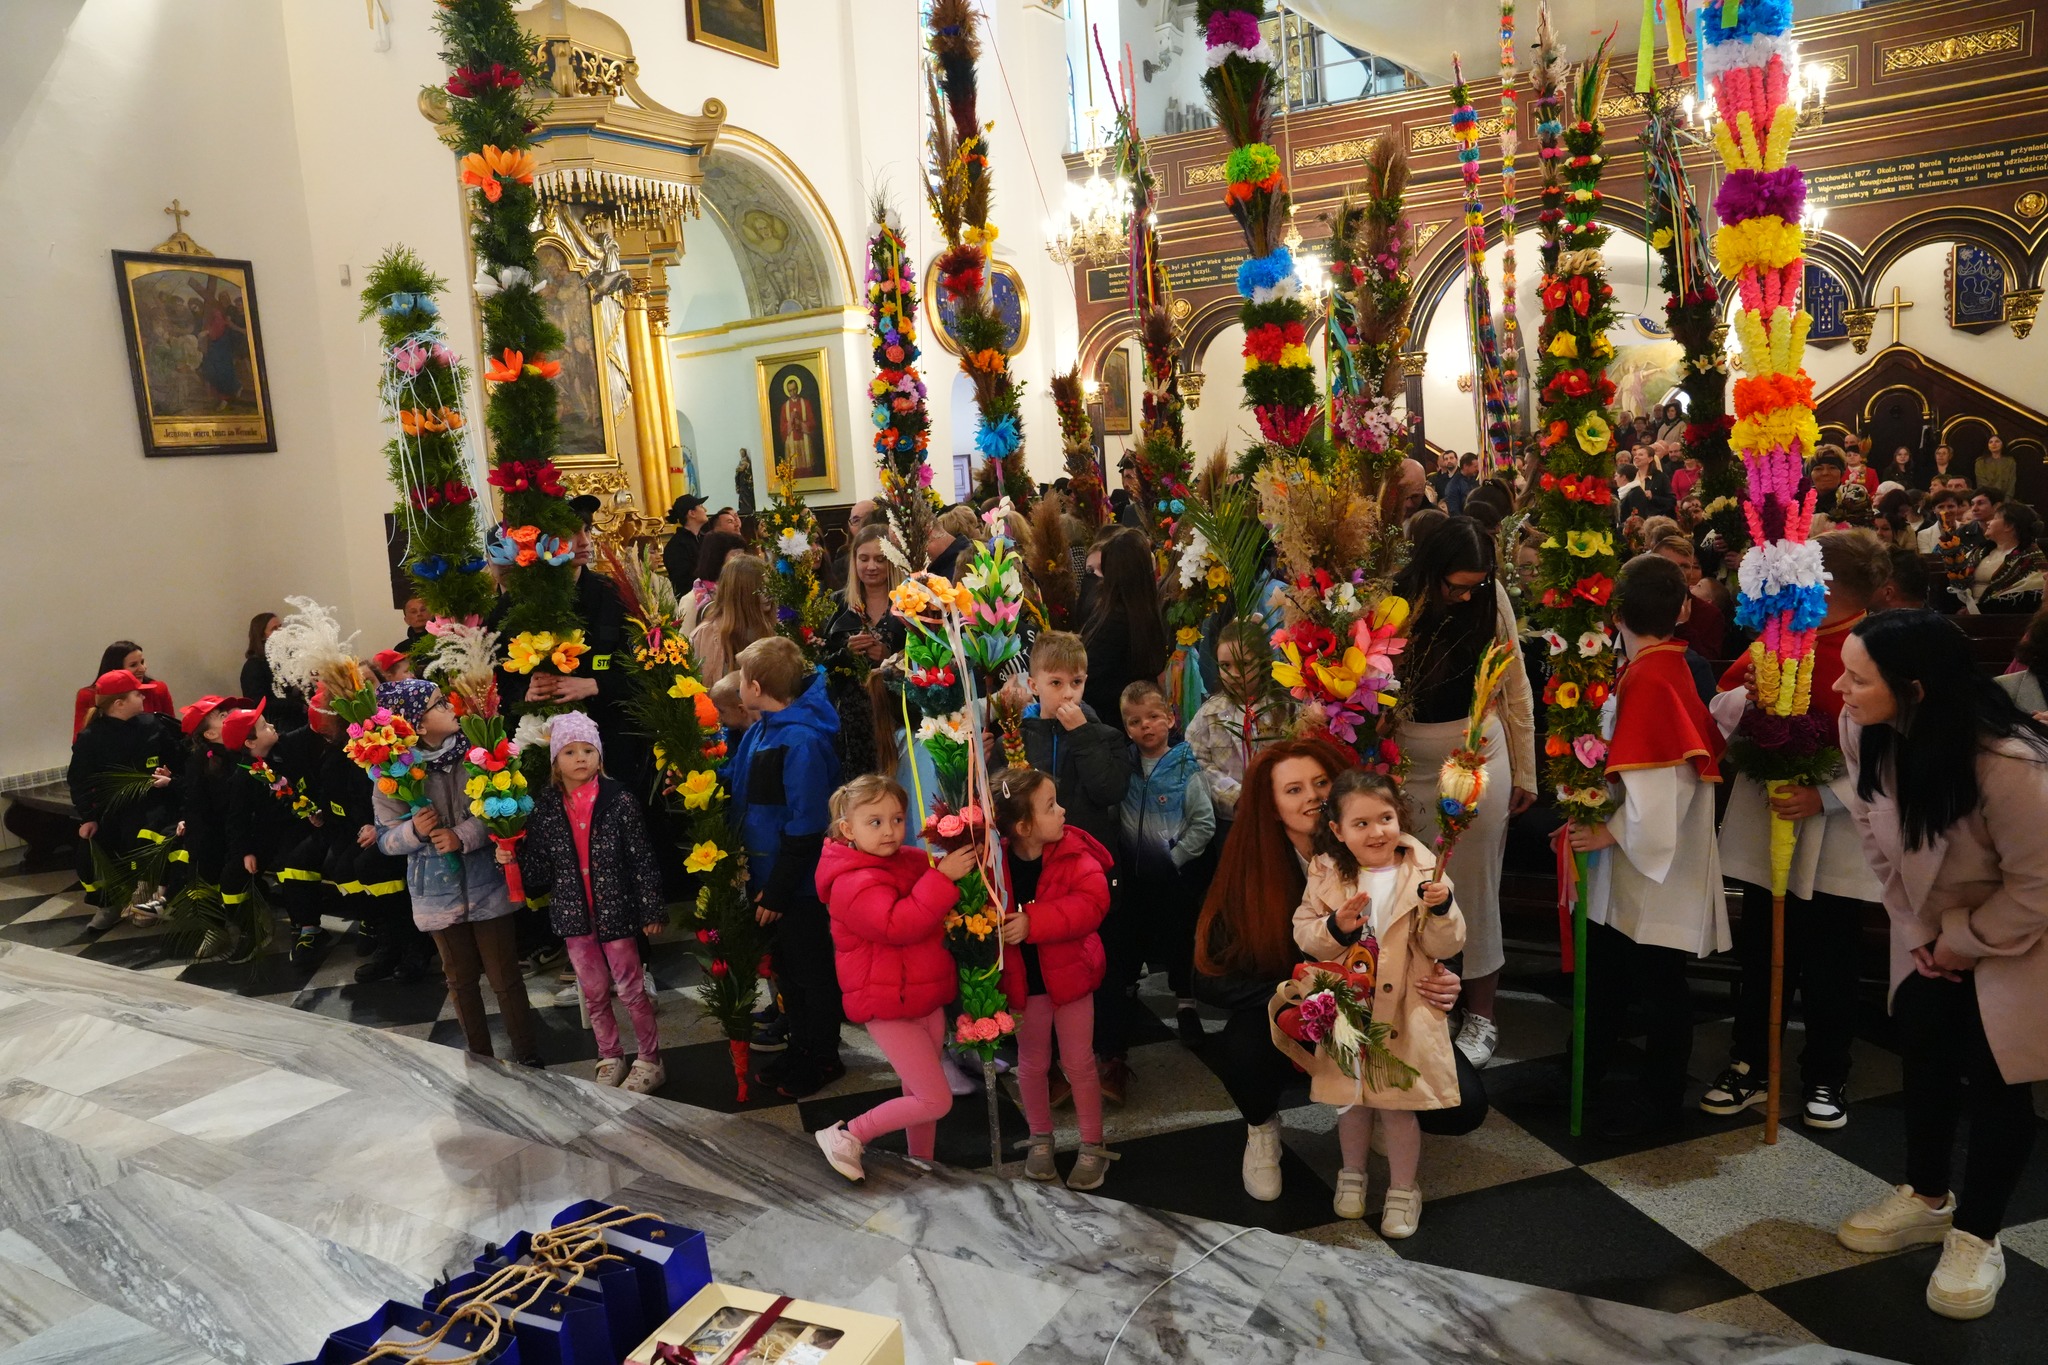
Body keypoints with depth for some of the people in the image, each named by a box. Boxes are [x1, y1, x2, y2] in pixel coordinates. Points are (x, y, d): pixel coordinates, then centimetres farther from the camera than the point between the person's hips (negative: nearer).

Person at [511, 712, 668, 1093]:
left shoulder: (618, 800, -10)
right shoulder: (545, 808, -1)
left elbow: (642, 859, -8)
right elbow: (540, 868, 3)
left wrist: (651, 911, -8)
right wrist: (513, 859, -16)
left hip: (614, 908, -3)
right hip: (573, 913, 4)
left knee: (630, 988, 5)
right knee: (593, 992, 15)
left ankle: (649, 1060, 22)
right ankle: (610, 1059, 33)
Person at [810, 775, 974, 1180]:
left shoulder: (912, 861, 4)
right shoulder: (853, 883, -22)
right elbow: (898, 924, -35)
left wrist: (966, 856, -2)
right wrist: (943, 877, -35)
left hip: (925, 999, 8)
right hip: (889, 1007, -8)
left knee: (920, 1092, 19)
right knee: (936, 1100, -5)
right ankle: (847, 1135, 9)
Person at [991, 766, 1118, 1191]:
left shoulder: (1074, 854, -17)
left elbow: (1091, 904, -31)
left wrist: (1032, 923, -37)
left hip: (1069, 973, -1)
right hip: (1021, 979, 1)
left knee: (1079, 1062, 9)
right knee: (1032, 1063, 16)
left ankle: (1092, 1147, 25)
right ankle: (1040, 1140, 36)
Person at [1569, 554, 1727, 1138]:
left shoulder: (1649, 680, -24)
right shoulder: (1667, 668, 4)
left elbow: (1659, 783, -27)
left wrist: (1610, 832, -18)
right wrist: (1605, 827, 12)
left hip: (1653, 860, -10)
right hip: (1633, 856, 10)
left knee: (1657, 981, 6)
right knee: (1607, 960, 22)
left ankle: (1658, 1098, 21)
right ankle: (1592, 1063, 39)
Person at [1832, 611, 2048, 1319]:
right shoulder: (1863, 730, -22)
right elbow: (1878, 837, -5)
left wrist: (1967, 941, -13)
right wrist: (1919, 929, -3)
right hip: (1932, 923, 5)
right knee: (1924, 1054, 14)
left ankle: (1976, 1235, 20)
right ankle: (1927, 1198, 35)